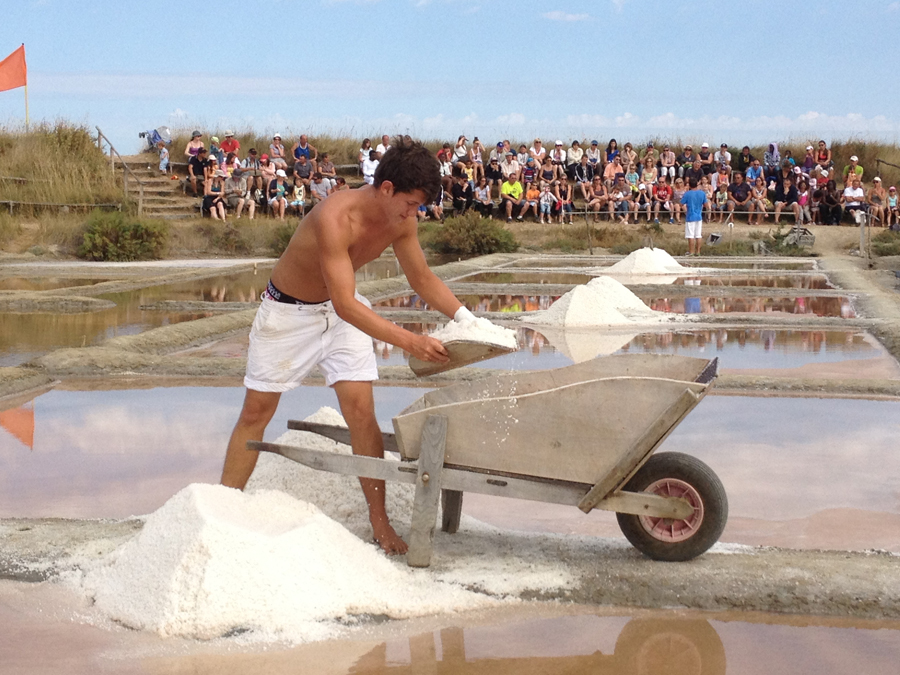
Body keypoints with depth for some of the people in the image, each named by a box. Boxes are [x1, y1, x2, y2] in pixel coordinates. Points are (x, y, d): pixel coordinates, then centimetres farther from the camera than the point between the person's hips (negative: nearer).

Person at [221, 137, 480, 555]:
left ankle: (380, 523, 1)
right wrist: (408, 341, -46)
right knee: (255, 413, 5)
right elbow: (345, 304, -40)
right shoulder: (336, 218, -36)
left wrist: (464, 318, -11)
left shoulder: (400, 222, -14)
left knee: (361, 411, -5)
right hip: (288, 312, -5)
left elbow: (423, 279, 2)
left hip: (343, 311, 5)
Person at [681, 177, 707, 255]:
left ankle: (691, 252, 1)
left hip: (690, 217, -4)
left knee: (691, 236, -1)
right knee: (699, 235, 8)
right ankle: (697, 251, 11)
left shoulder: (687, 194, -12)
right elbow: (705, 204, 8)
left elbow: (681, 204, -7)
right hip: (699, 216, 4)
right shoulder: (702, 193, 0)